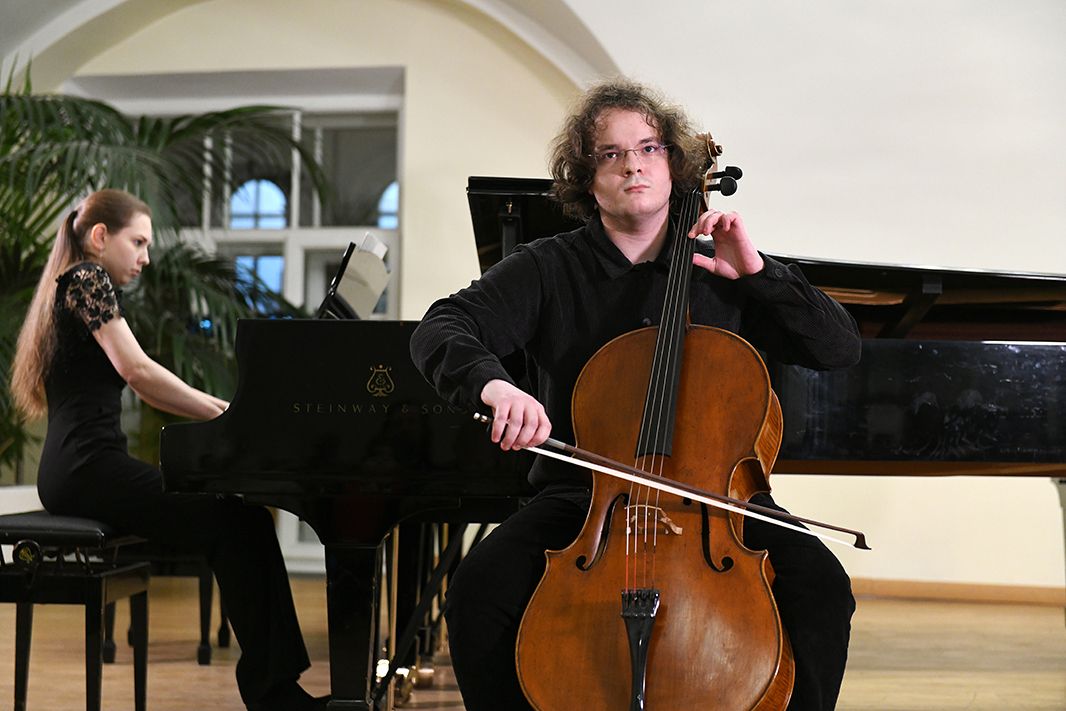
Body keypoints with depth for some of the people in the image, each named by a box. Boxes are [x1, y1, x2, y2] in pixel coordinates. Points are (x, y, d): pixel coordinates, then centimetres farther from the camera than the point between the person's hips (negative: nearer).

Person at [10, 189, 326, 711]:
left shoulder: (80, 287, 26)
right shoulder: (86, 277, -4)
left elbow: (141, 386, 22)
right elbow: (136, 369, -16)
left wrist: (225, 409, 11)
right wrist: (227, 414, -11)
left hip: (80, 470, 10)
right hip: (88, 467, -10)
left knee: (244, 518, -2)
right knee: (236, 524, -17)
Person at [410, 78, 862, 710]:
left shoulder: (719, 272, 8)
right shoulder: (547, 271, 3)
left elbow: (842, 349, 5)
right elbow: (441, 331, -11)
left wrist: (758, 273, -8)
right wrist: (493, 383, -34)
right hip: (583, 499, 0)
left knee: (821, 586, -26)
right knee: (479, 591, -28)